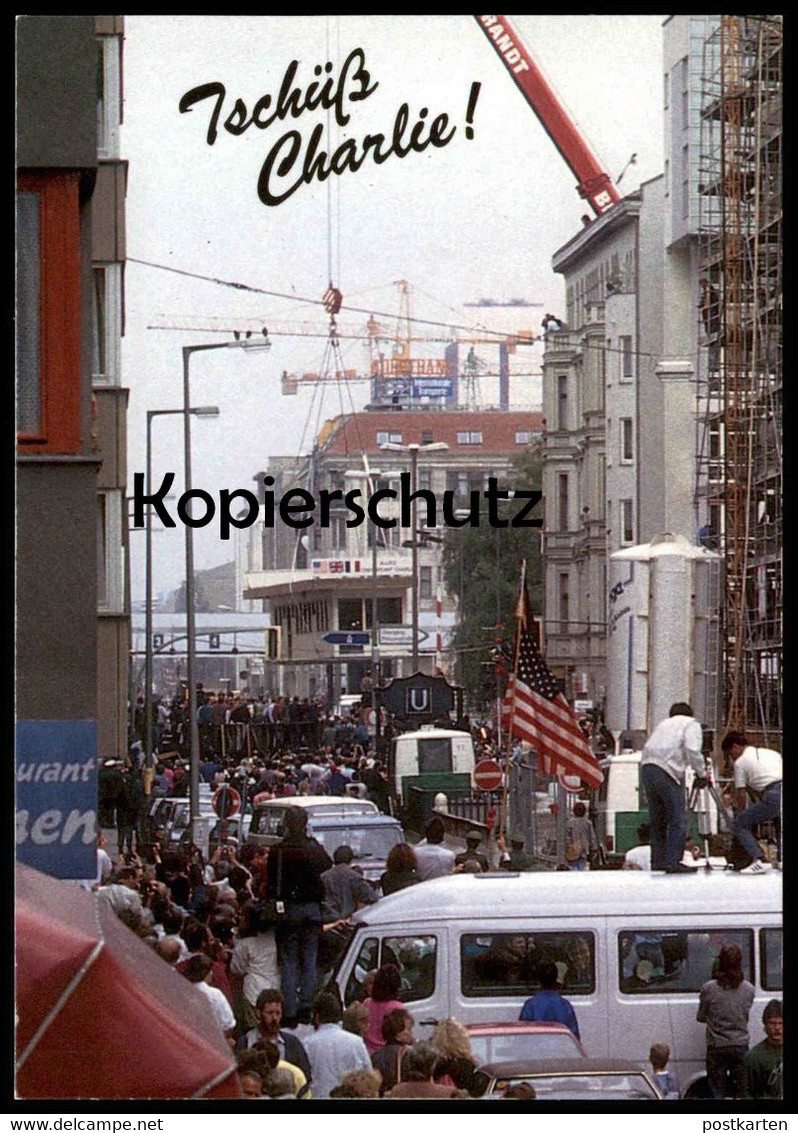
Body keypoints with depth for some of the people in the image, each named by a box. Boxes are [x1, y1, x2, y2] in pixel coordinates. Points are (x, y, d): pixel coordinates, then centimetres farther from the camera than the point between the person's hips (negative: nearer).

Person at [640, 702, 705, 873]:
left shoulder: (662, 724, 29)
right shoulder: (691, 724, 10)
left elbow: (648, 748, 21)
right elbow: (692, 750, -5)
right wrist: (701, 773, 5)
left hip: (646, 769, 7)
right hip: (667, 772, -7)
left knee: (657, 820, 14)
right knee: (678, 820, -6)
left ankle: (658, 860, 14)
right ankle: (673, 862, -14)